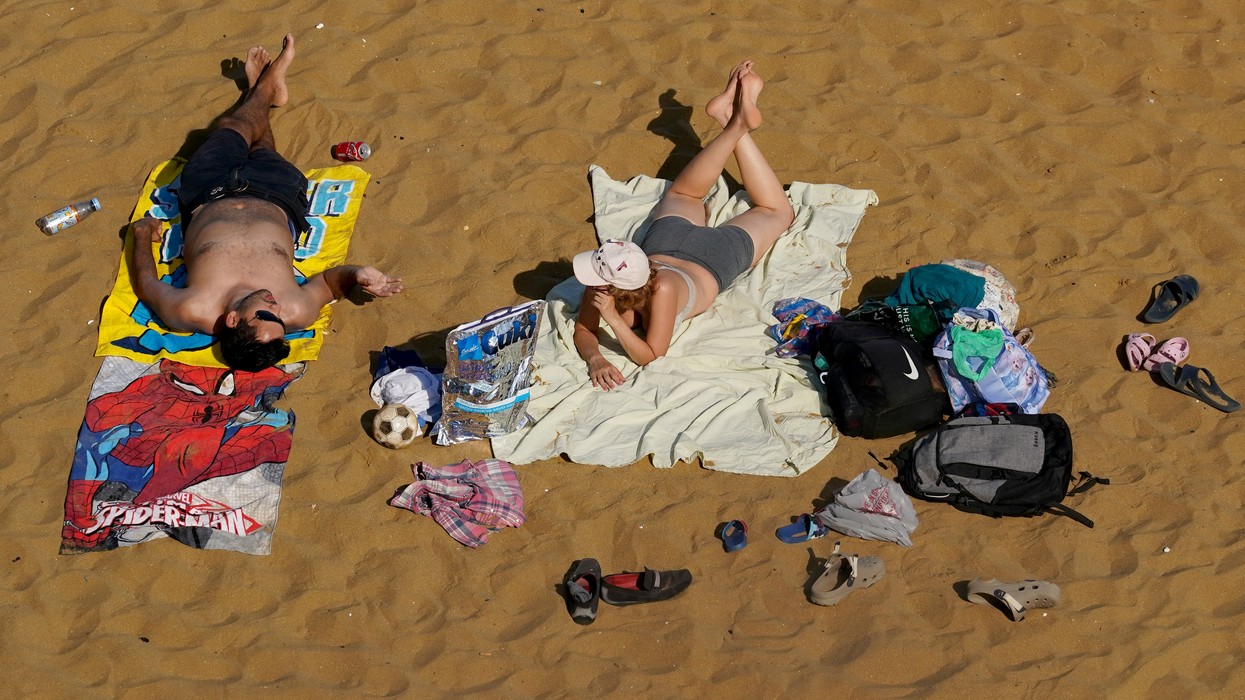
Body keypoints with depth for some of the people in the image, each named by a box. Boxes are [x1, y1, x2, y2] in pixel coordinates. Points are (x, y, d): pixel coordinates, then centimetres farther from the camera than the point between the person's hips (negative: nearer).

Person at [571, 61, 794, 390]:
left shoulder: (662, 290, -48)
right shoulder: (602, 280, -37)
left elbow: (650, 356, -41)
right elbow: (583, 331, -22)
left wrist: (614, 320, -54)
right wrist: (595, 359, -44)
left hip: (714, 257, -3)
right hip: (666, 243, 3)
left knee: (778, 212, 24)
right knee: (682, 194, 38)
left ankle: (737, 122, 28)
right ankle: (735, 123, 39)